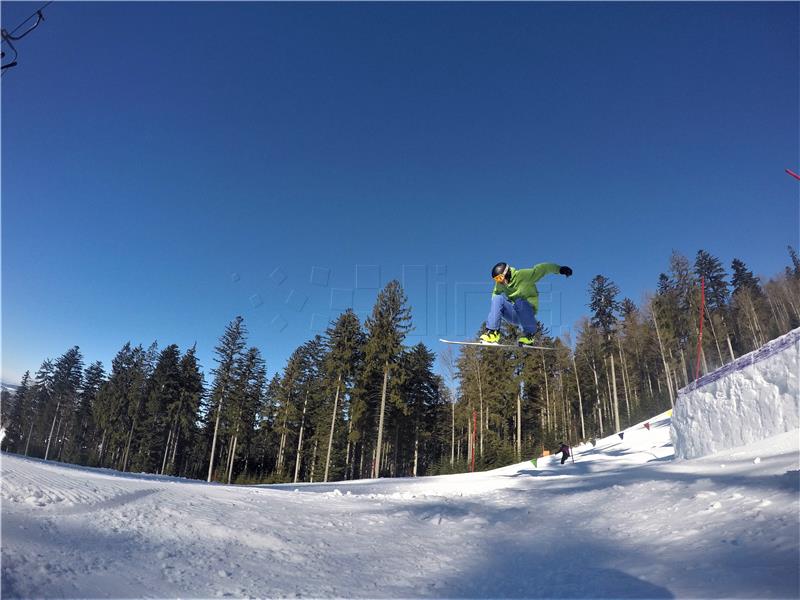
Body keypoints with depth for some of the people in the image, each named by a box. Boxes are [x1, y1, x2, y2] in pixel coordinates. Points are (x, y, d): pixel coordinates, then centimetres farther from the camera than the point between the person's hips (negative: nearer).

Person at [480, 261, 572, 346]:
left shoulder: (523, 275, -12)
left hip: (528, 312, -4)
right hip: (513, 315, 4)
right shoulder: (499, 284, 2)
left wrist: (559, 269, -25)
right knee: (497, 298, -19)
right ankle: (493, 332, -22)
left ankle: (529, 335, -18)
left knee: (519, 302, -36)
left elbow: (541, 268, -16)